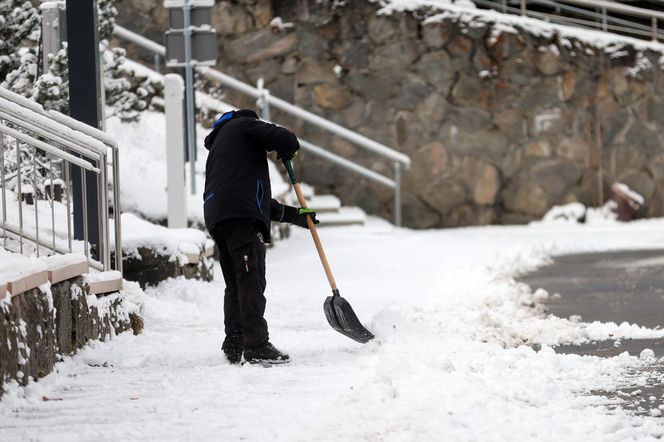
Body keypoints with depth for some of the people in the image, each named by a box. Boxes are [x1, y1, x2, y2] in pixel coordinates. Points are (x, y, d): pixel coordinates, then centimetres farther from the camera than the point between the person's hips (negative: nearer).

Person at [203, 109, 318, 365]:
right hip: (242, 215, -9)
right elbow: (285, 139, -5)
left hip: (217, 218, 9)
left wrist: (295, 215, 35)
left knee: (235, 284, 13)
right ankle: (257, 346, -19)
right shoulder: (242, 125, 13)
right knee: (251, 279, -13)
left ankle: (233, 348, 13)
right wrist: (286, 152, 20)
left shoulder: (216, 149, 37)